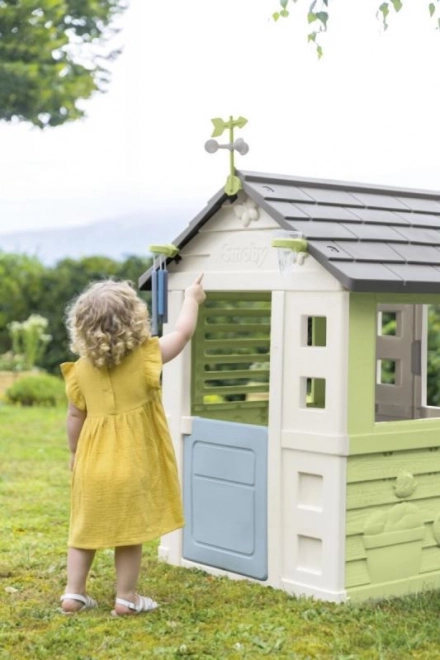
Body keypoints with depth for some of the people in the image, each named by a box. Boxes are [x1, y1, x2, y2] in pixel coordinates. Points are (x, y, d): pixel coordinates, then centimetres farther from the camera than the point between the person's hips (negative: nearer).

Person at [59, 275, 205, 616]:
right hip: (132, 465, -3)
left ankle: (74, 593, 20)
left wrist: (74, 453, 19)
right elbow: (183, 333, 0)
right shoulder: (145, 357, -13)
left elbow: (75, 416, 4)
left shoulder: (81, 370, -4)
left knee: (85, 528, 15)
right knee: (130, 532, 7)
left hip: (93, 463, 3)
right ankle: (126, 598, 15)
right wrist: (192, 299, 15)